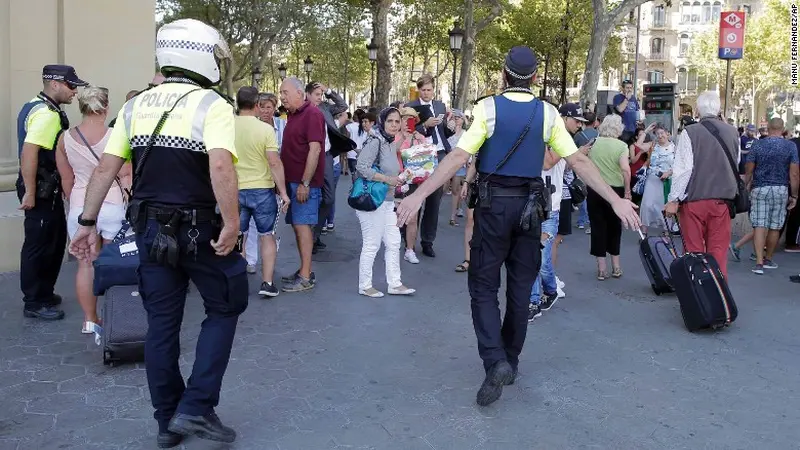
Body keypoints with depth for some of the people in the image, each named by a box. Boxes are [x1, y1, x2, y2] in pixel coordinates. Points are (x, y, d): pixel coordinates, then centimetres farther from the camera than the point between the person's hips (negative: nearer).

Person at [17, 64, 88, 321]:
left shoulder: (40, 107, 15)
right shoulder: (46, 114, -18)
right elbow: (28, 151, -27)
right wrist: (29, 192, -26)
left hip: (48, 188, 11)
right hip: (42, 190, -11)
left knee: (55, 241, 19)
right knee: (39, 245, -2)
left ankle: (44, 292, 31)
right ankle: (34, 303, 8)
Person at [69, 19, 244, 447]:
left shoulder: (136, 105, 7)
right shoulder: (212, 105, -10)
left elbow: (105, 167, 5)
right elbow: (221, 167, -26)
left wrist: (87, 223, 10)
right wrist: (232, 224, -23)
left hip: (150, 228, 6)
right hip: (199, 229, -5)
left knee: (162, 323, 13)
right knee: (223, 309, 13)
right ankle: (196, 408, 5)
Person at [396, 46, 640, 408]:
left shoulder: (488, 107, -8)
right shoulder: (548, 113, 0)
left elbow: (458, 157, -17)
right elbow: (578, 161, -3)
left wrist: (419, 195, -18)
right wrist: (616, 200, 2)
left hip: (493, 203, -3)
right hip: (530, 205, 3)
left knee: (483, 286, 5)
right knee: (520, 288, 14)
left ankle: (495, 361, -13)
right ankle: (510, 361, 26)